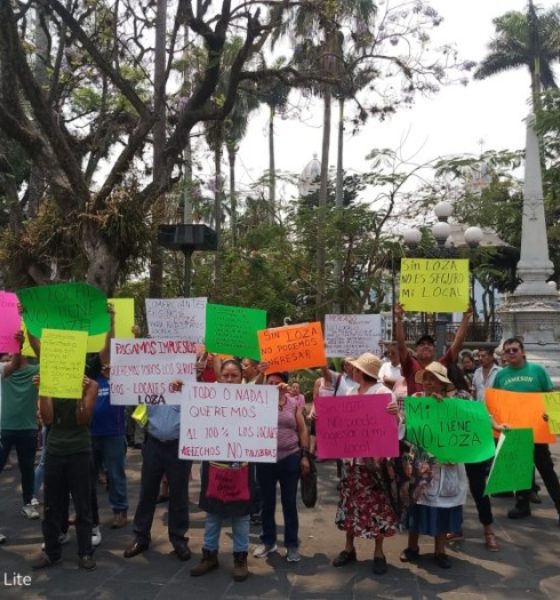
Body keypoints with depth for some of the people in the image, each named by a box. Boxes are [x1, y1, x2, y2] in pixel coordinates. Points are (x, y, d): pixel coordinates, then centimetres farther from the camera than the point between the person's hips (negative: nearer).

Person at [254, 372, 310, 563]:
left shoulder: (293, 404, 3)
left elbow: (302, 431, 5)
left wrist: (304, 456, -1)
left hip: (290, 458, 0)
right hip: (265, 459, 0)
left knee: (290, 503, 7)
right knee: (267, 502, 12)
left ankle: (292, 544, 18)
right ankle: (268, 541, 27)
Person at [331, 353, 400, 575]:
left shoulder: (383, 392, -11)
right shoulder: (351, 392, 8)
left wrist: (396, 413, -34)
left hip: (374, 455, -6)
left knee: (376, 502, 3)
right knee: (350, 500, 12)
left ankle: (379, 552, 16)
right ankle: (349, 548, 25)